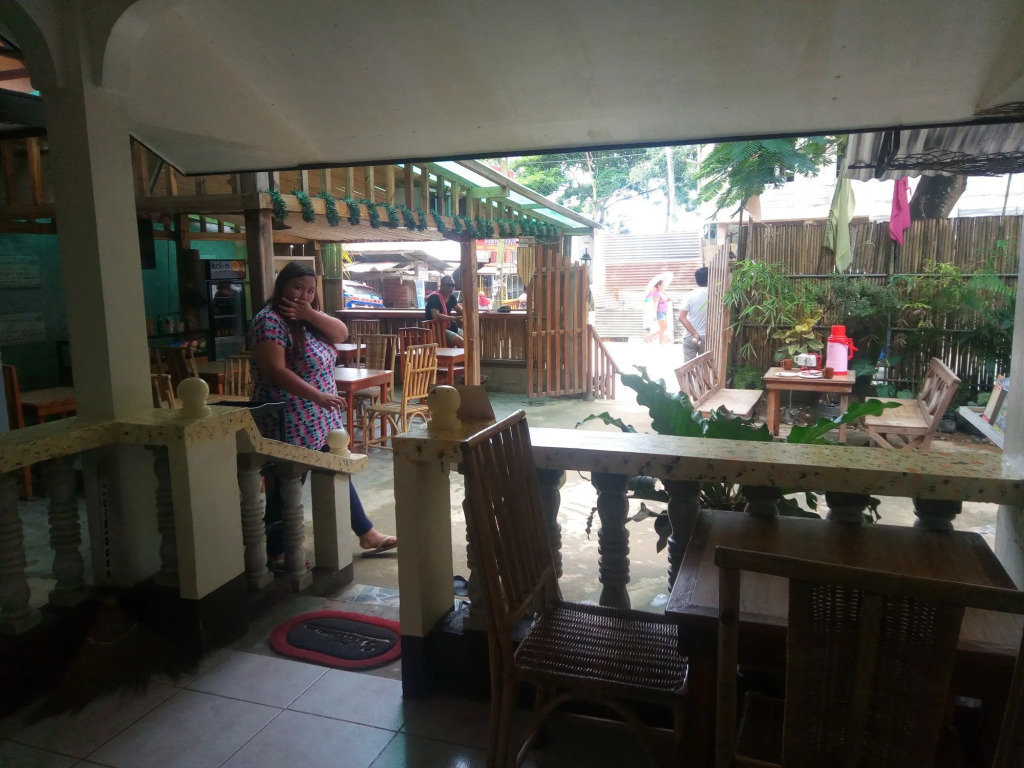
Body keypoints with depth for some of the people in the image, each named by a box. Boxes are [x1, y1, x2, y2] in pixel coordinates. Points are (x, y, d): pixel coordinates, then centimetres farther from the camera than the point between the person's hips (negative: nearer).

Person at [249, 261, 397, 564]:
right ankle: (276, 554, 18)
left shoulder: (309, 318, 11)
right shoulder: (270, 321, -16)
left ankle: (367, 535, 29)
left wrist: (310, 314, -14)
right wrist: (317, 395, -31)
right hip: (290, 424, -9)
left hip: (321, 420, 9)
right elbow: (275, 371, -25)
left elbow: (341, 333, 0)